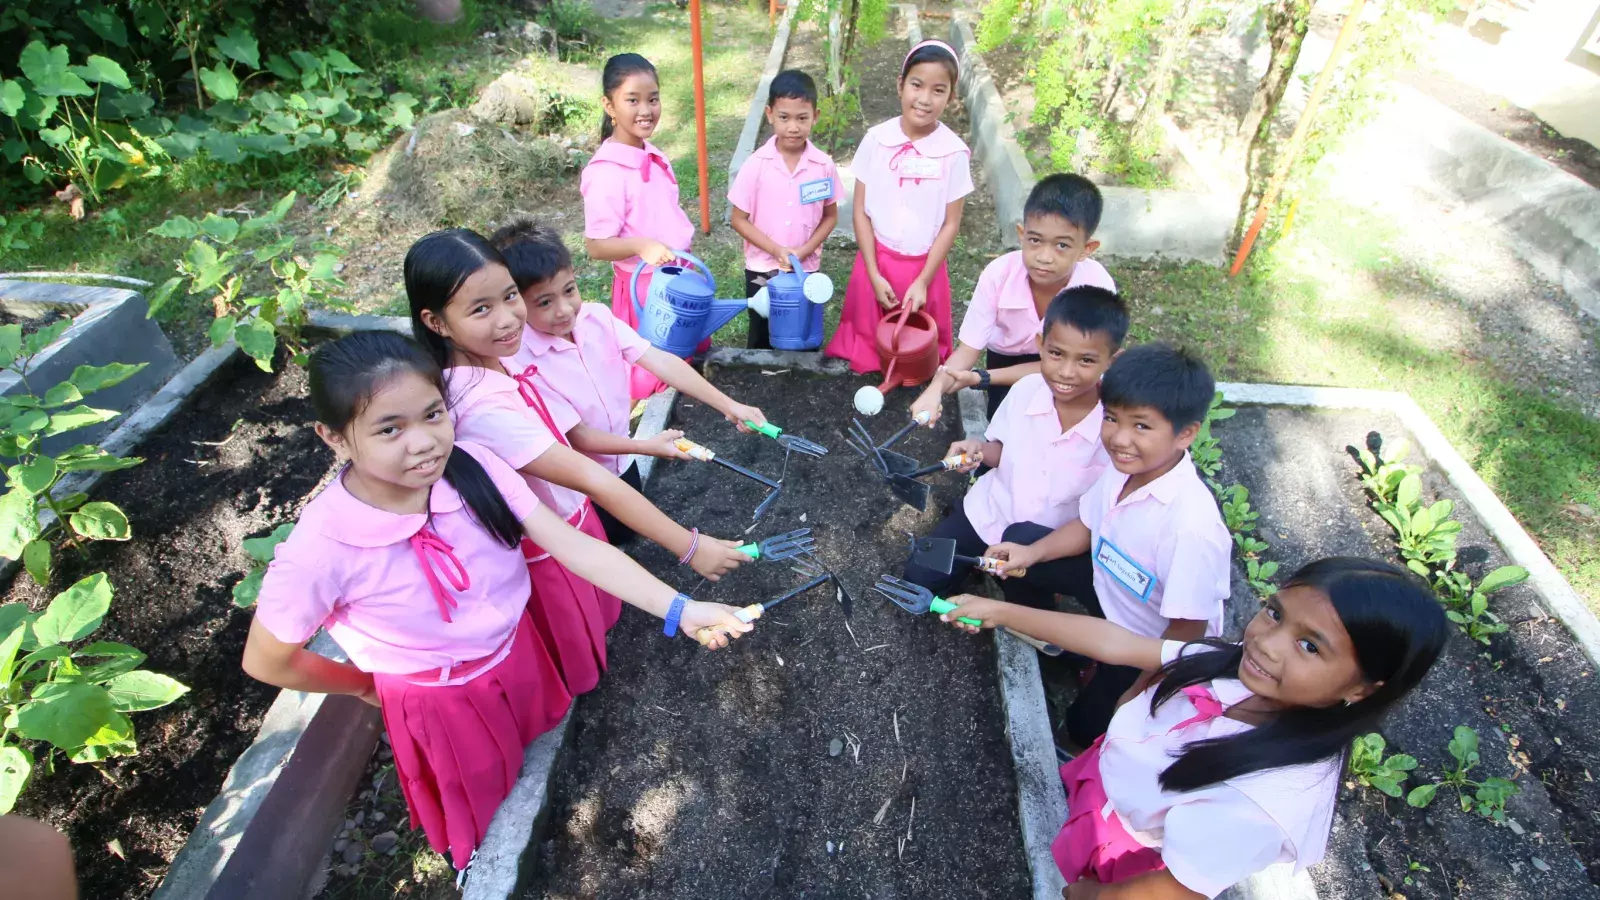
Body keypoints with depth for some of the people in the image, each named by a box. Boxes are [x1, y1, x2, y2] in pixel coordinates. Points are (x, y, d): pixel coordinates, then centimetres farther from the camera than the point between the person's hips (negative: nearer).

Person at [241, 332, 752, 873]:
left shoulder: (473, 467, -26)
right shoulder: (322, 549, -32)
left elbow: (573, 545, -25)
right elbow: (267, 662, -15)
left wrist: (679, 609, -31)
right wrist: (370, 686, -1)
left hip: (517, 656, 3)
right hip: (440, 704, -2)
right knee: (481, 815, 27)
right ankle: (474, 868, 62)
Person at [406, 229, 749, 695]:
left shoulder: (494, 359, -11)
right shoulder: (485, 406, -38)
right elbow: (592, 480, -39)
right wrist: (689, 547, -36)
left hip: (568, 521, 7)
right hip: (544, 554, -7)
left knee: (592, 614, 32)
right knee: (567, 659, 22)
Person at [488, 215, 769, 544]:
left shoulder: (598, 318, -15)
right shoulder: (519, 363, -29)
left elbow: (661, 361, -20)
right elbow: (575, 435, -23)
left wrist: (729, 405, -26)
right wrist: (647, 446, -25)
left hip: (621, 461, 5)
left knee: (630, 530, 26)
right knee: (616, 537, 17)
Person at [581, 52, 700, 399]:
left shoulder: (654, 156, 3)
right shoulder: (607, 172, -21)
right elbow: (595, 245, -20)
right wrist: (642, 245, -36)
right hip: (645, 285, -8)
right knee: (650, 379, 4)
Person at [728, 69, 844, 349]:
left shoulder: (824, 165, -8)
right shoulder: (756, 165, -12)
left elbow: (830, 216, 2)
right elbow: (739, 220, -8)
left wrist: (805, 250, -13)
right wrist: (776, 250, -18)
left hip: (807, 269, 1)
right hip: (762, 269, -1)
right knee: (761, 339, 15)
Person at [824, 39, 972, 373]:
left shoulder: (954, 153, -10)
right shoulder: (876, 139, -8)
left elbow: (950, 224, -4)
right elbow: (861, 211, -4)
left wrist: (922, 281, -10)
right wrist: (874, 274, -8)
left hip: (924, 266, 0)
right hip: (876, 260, 1)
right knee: (868, 342, 11)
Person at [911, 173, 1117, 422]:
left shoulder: (1097, 287, -34)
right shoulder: (998, 275, -32)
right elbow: (968, 349, -25)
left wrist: (982, 378, -36)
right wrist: (936, 388, -47)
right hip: (1007, 358, 1)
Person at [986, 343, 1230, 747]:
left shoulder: (1192, 525, -40)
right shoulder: (1124, 467, -20)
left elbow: (1188, 630, -28)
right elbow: (1088, 527, 0)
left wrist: (1138, 691, -15)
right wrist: (1031, 554, -14)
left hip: (1152, 643, -6)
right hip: (1108, 586, 6)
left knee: (1087, 725, 6)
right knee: (1019, 538, 2)